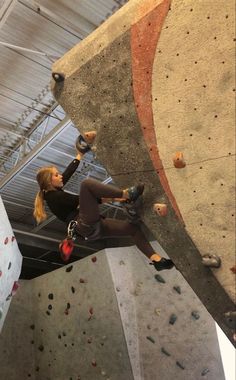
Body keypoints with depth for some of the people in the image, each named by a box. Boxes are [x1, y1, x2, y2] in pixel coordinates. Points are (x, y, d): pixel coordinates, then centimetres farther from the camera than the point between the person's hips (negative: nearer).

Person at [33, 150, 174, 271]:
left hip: (93, 227, 10)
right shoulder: (52, 195, -6)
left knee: (134, 228, 8)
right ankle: (126, 195, -23)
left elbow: (69, 172, 24)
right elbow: (79, 200, -8)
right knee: (87, 183, -24)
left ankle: (157, 259, 6)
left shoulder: (55, 192, 22)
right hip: (87, 226, -10)